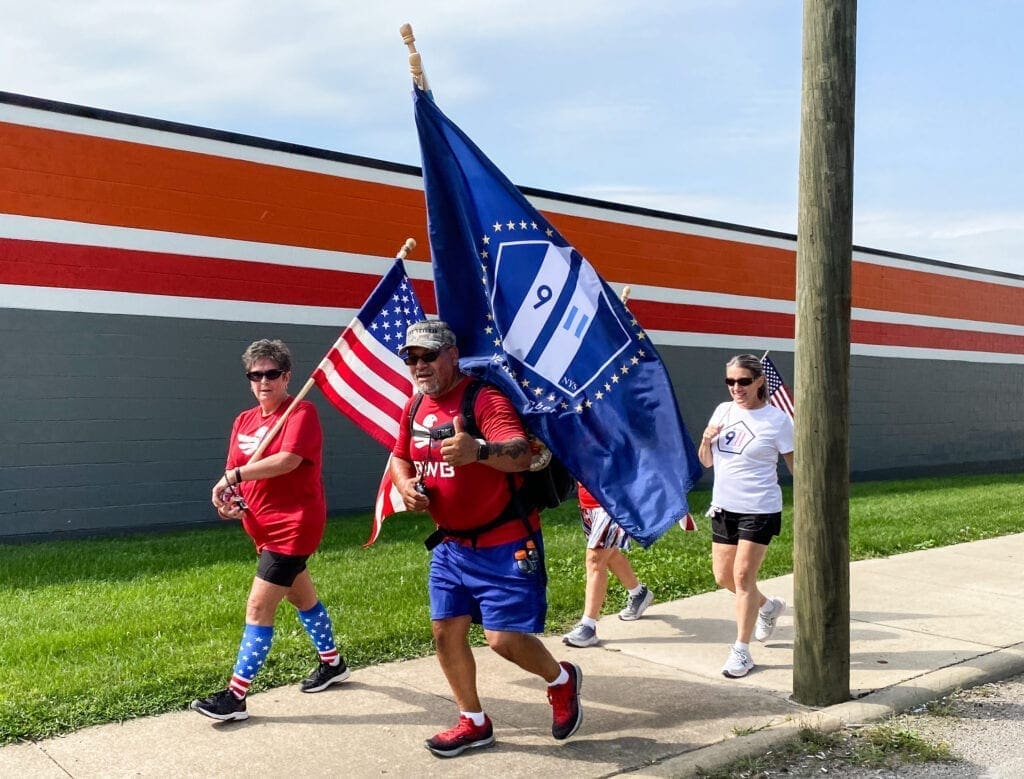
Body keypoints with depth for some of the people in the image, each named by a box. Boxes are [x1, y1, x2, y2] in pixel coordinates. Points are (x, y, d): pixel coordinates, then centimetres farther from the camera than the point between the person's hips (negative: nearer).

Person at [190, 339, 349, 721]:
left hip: (293, 526, -9)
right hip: (266, 528, 9)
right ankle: (333, 663, 42)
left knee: (258, 607, -10)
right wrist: (231, 499, -18)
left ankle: (235, 696, -3)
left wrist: (234, 476, -27)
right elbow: (235, 472, 4)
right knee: (302, 595, 23)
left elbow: (288, 459, -29)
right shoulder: (244, 421, 7)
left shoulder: (302, 412, -14)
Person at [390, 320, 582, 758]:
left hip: (504, 544, -7)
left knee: (503, 637, -9)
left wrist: (479, 450, -54)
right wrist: (405, 485, -3)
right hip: (451, 544, 8)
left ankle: (562, 680, 23)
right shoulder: (416, 405, 5)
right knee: (446, 631, 8)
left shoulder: (484, 397, -19)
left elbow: (521, 455, -33)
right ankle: (474, 723, 28)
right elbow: (400, 456, 20)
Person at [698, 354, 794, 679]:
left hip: (759, 509, -6)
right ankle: (768, 606, 40)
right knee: (723, 576, 12)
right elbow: (706, 461, 11)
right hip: (724, 506, 6)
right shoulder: (723, 411, 5)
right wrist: (706, 439, -10)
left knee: (742, 576, -6)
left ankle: (741, 652, 7)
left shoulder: (777, 420, -9)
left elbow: (796, 465, -5)